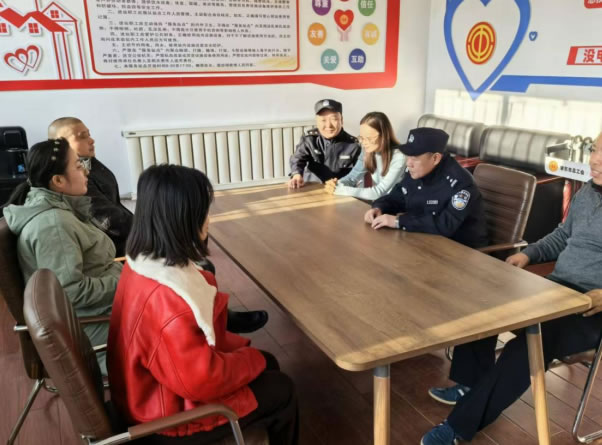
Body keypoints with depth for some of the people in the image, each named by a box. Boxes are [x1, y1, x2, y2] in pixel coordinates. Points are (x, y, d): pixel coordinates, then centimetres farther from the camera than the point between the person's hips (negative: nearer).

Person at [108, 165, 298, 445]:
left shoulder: (145, 261, -7)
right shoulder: (166, 298, -37)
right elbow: (202, 380, -29)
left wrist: (239, 348, 3)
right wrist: (250, 359, -12)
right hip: (169, 411, -8)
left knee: (267, 364, 16)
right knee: (281, 392, 4)